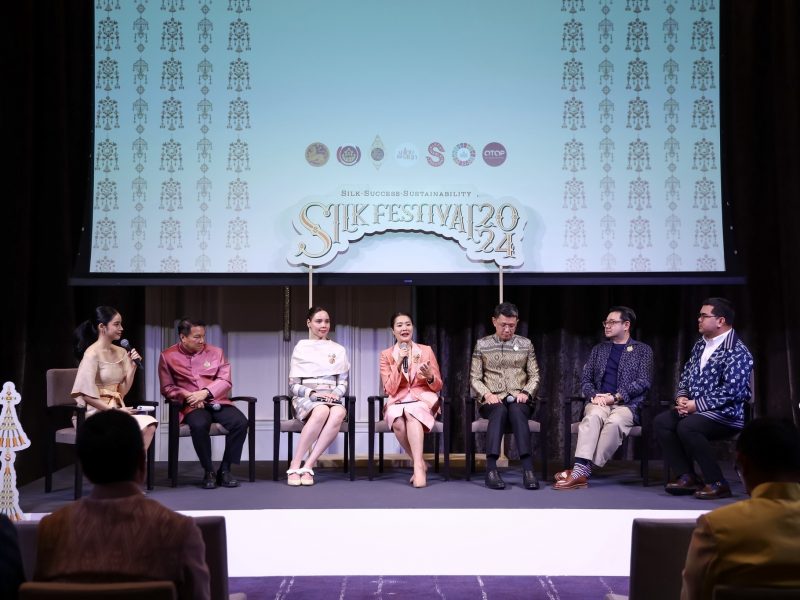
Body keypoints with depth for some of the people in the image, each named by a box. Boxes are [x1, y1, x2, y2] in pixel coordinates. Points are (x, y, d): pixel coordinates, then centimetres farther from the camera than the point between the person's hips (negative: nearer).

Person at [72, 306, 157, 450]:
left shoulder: (120, 353, 10)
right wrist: (114, 410, -17)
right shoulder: (92, 354, -11)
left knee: (148, 425, -20)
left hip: (115, 409, 6)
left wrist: (133, 366, -2)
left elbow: (122, 391, 9)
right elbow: (87, 395, -15)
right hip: (94, 412, -6)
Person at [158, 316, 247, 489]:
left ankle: (225, 470, -11)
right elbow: (167, 388, 5)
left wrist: (205, 393, -14)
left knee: (240, 422, -27)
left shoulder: (215, 352, 11)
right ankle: (209, 472, -17)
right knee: (199, 425, -37)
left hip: (217, 401, 3)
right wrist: (187, 395, -13)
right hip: (191, 406, -2)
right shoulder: (168, 356, 6)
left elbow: (225, 381, 3)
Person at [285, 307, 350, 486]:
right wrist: (313, 393, -13)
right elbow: (293, 385, 5)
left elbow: (343, 383, 14)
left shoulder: (339, 350, 18)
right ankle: (295, 466, -34)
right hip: (306, 398, -2)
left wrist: (336, 393, -9)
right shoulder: (301, 348, 10)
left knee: (339, 413, -37)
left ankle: (308, 467, -37)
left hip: (332, 397, 2)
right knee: (322, 411, -40)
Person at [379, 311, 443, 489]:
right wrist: (399, 364, -14)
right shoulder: (386, 355, 5)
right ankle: (421, 464, -18)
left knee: (411, 412, -37)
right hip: (397, 402, 1)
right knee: (398, 422, -35)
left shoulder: (426, 351, 6)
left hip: (423, 400, -1)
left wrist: (430, 376, -18)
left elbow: (437, 387, 6)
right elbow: (390, 390, -4)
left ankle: (418, 466, -39)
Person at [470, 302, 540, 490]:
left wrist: (526, 392, -8)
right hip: (493, 399, -1)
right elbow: (474, 378, 6)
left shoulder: (525, 344, 12)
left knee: (516, 411, -36)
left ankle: (528, 469, -46)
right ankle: (491, 469, -45)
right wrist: (486, 394, -12)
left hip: (518, 398, 1)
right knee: (499, 410, -36)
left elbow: (534, 376, 11)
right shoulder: (482, 344, 9)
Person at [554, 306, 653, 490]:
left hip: (627, 404, -2)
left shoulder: (642, 350, 11)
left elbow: (644, 382, -1)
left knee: (614, 422, -37)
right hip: (599, 402, 3)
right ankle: (580, 470, -46)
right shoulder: (599, 349, 22)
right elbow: (585, 379, 17)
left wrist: (615, 397, -11)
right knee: (593, 416, -34)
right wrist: (593, 395, -6)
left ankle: (582, 470, -38)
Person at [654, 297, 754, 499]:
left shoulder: (737, 352, -14)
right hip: (696, 409, 9)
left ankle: (718, 483, -20)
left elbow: (730, 390, -23)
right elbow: (686, 375, 19)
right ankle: (688, 477, -7)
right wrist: (682, 398, -2)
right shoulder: (701, 345, 14)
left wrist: (696, 405, -21)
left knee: (687, 426, -32)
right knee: (661, 422, -11)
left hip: (727, 413, -8)